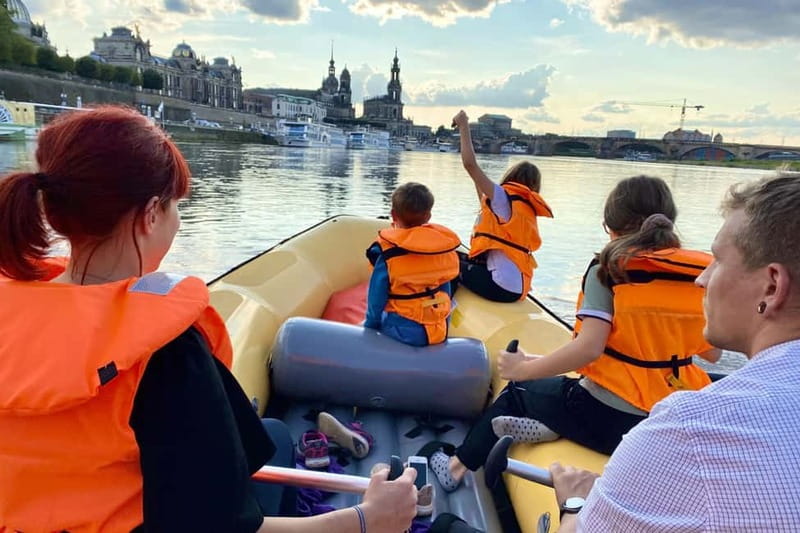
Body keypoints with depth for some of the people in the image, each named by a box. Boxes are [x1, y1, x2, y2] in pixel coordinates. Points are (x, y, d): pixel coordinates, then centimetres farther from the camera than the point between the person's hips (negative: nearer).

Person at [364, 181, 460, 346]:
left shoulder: (388, 253, -15)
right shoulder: (443, 247, 0)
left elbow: (376, 299, -8)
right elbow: (446, 292, 9)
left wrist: (371, 326, 8)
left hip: (404, 332, -5)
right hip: (440, 330, 5)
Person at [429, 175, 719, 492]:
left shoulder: (609, 269, -12)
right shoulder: (701, 274, 0)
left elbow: (588, 348, -21)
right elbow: (712, 353, 8)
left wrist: (523, 369, -10)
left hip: (609, 419, -5)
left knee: (519, 391, 23)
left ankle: (459, 465, 34)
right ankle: (553, 426, 4)